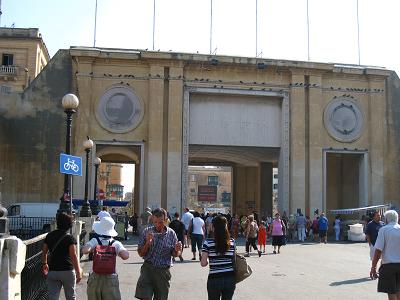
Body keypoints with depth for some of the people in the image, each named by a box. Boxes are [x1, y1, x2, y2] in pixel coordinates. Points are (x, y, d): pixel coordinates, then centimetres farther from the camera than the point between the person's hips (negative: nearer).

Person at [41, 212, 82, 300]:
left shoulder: (49, 236, 4)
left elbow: (44, 252, 13)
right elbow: (73, 256, -18)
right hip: (67, 271, -3)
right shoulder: (70, 238, -11)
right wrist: (78, 272, -17)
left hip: (52, 271, 3)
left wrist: (44, 264, 31)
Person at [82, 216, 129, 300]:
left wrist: (92, 249, -2)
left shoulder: (94, 241, -6)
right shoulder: (116, 244, -5)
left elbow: (85, 250, -22)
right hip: (111, 278, 0)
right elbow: (125, 256, -17)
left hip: (95, 278, 1)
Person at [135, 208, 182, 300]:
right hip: (148, 268, -1)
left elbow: (175, 254, 7)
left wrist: (177, 251, -16)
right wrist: (148, 243, -18)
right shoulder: (147, 232, -2)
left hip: (163, 271, 1)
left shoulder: (171, 233, -1)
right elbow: (141, 254, -1)